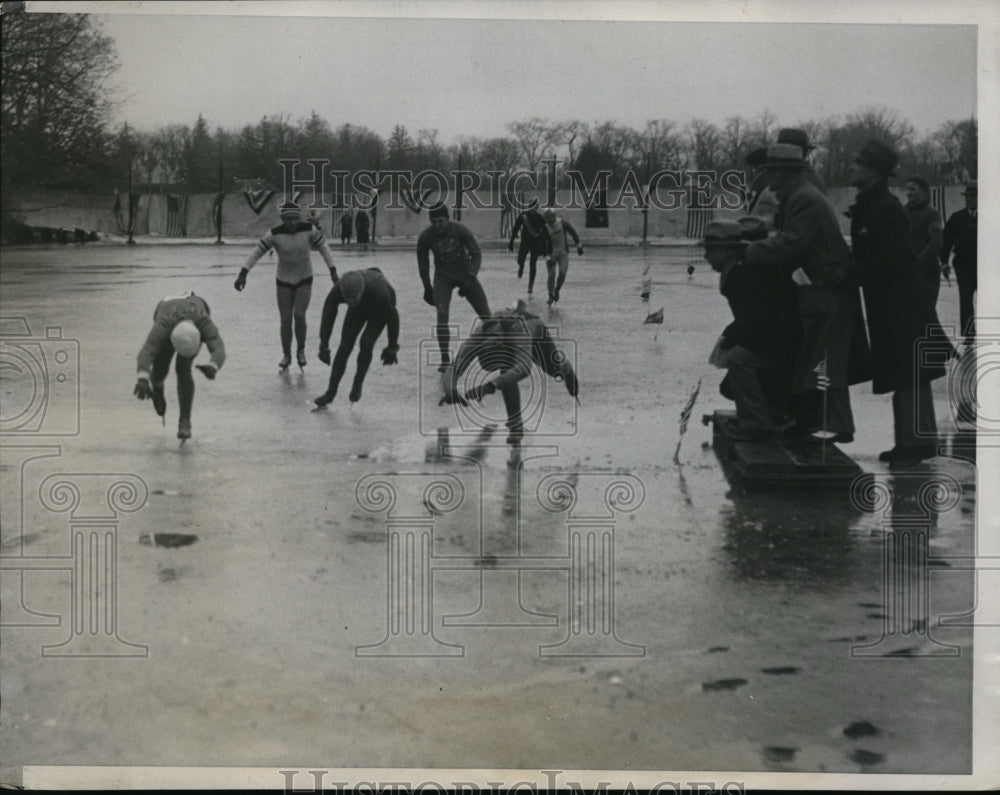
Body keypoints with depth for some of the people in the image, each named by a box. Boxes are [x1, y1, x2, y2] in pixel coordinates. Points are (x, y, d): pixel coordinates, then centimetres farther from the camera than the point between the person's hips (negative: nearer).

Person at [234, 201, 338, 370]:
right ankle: (286, 355, 19)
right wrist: (243, 274, -19)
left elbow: (323, 248, -2)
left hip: (304, 279, 0)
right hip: (284, 281, 0)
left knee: (299, 314, -14)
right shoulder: (275, 234, -16)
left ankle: (301, 350, 9)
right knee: (285, 319, 0)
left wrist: (333, 271, -4)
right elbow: (256, 253, -13)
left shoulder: (309, 230, -14)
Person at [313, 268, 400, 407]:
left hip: (380, 309, -3)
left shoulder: (379, 292, -44)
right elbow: (327, 318, -25)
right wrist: (323, 347, -25)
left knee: (366, 344, -21)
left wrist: (392, 348, -19)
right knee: (344, 347, -7)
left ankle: (358, 383, 4)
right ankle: (331, 393, 2)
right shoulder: (337, 291, -37)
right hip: (359, 309, 3)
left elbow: (392, 317, -29)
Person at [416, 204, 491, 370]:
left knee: (486, 315, 0)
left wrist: (470, 278, -26)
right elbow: (423, 263, 0)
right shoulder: (425, 237, -16)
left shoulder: (459, 230, -20)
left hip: (465, 273, 1)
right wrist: (427, 288, 4)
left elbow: (476, 254, -15)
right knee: (442, 316, -20)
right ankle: (445, 359, -10)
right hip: (443, 276, 0)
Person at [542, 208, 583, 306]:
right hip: (551, 254, 0)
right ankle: (551, 296, 6)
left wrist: (579, 246, 9)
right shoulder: (545, 229, -10)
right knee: (552, 274, -9)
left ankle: (557, 290, 13)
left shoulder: (564, 224, -11)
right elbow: (543, 245, -9)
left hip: (563, 253, 0)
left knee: (562, 273, -13)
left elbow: (574, 234, 4)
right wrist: (547, 258, -17)